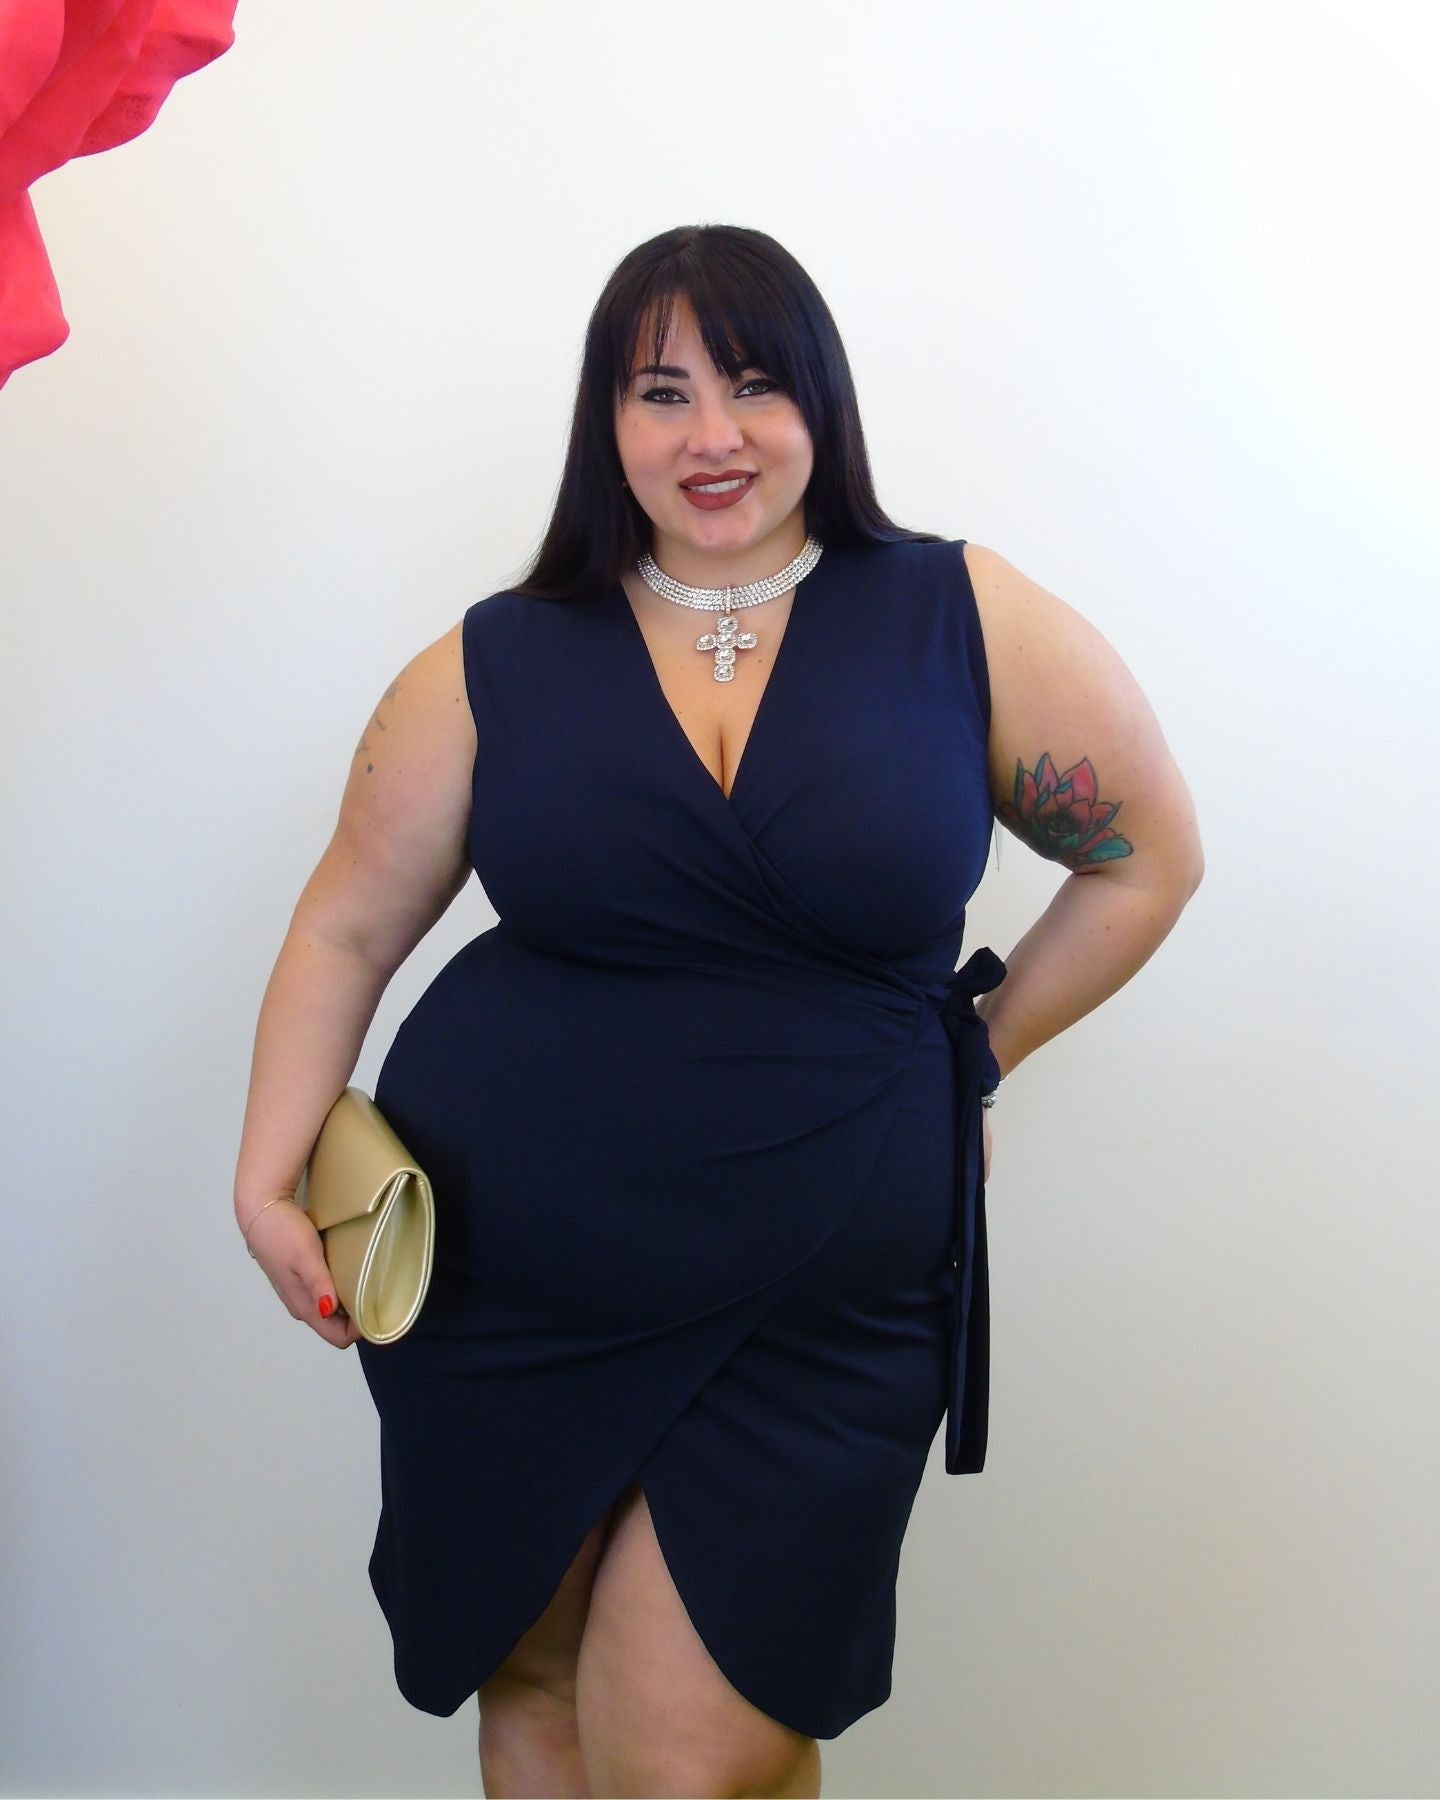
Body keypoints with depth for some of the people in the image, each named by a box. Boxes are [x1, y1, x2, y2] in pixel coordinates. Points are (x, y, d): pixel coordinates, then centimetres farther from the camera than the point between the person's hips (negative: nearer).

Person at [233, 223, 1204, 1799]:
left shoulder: (968, 622, -3)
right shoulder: (498, 666, 1)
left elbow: (1147, 857, 8)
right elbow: (346, 928, 7)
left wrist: (974, 1050, 6)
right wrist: (268, 1181, 1)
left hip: (824, 1309, -2)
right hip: (500, 1286, 2)